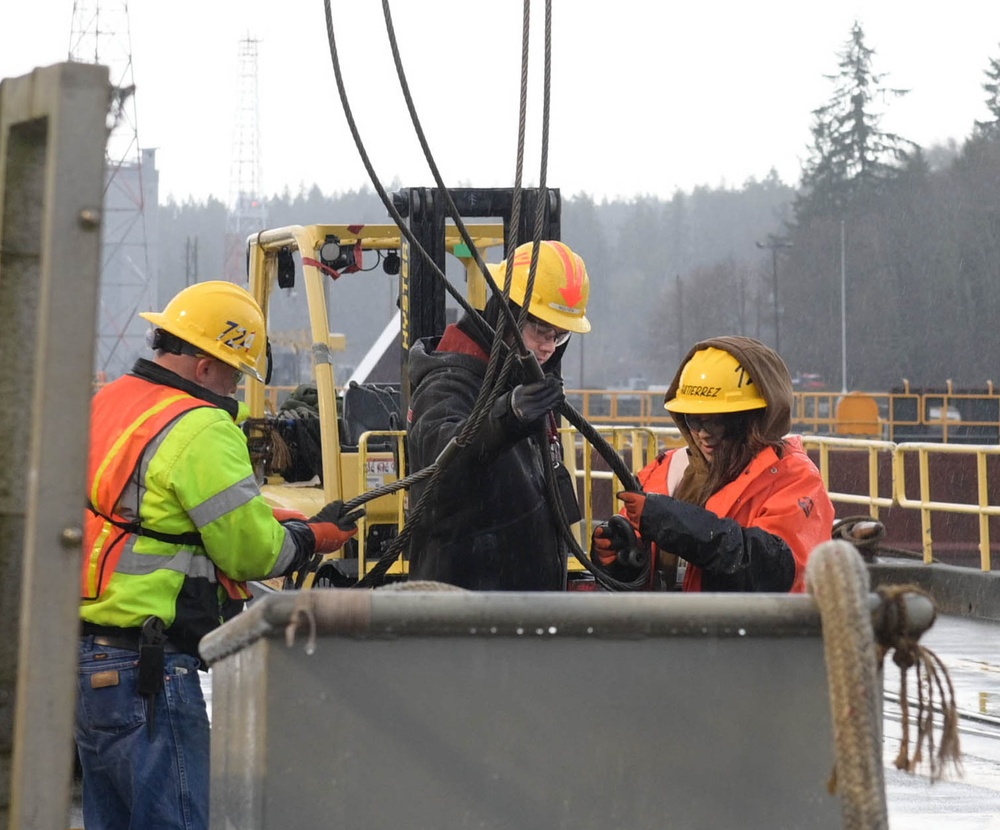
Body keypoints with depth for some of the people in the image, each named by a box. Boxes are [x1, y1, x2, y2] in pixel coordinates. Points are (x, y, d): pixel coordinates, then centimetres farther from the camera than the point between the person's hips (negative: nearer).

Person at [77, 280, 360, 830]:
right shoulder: (199, 429, -14)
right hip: (146, 669, -9)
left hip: (83, 655, 10)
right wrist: (318, 537, 8)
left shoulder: (104, 405, 15)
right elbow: (253, 549, -10)